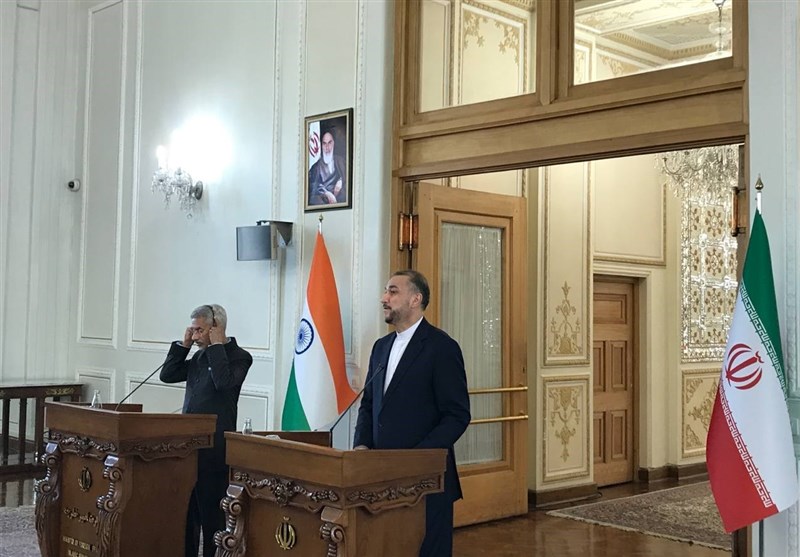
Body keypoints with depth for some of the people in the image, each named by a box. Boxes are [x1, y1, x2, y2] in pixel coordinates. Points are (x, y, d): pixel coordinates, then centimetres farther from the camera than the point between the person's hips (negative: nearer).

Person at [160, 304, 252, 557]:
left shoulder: (238, 356, -7)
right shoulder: (200, 356, 14)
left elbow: (224, 382, -25)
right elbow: (167, 375, 13)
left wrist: (217, 345, -16)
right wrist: (184, 344, 5)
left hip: (213, 448, -8)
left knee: (211, 511, -2)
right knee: (186, 510, 14)